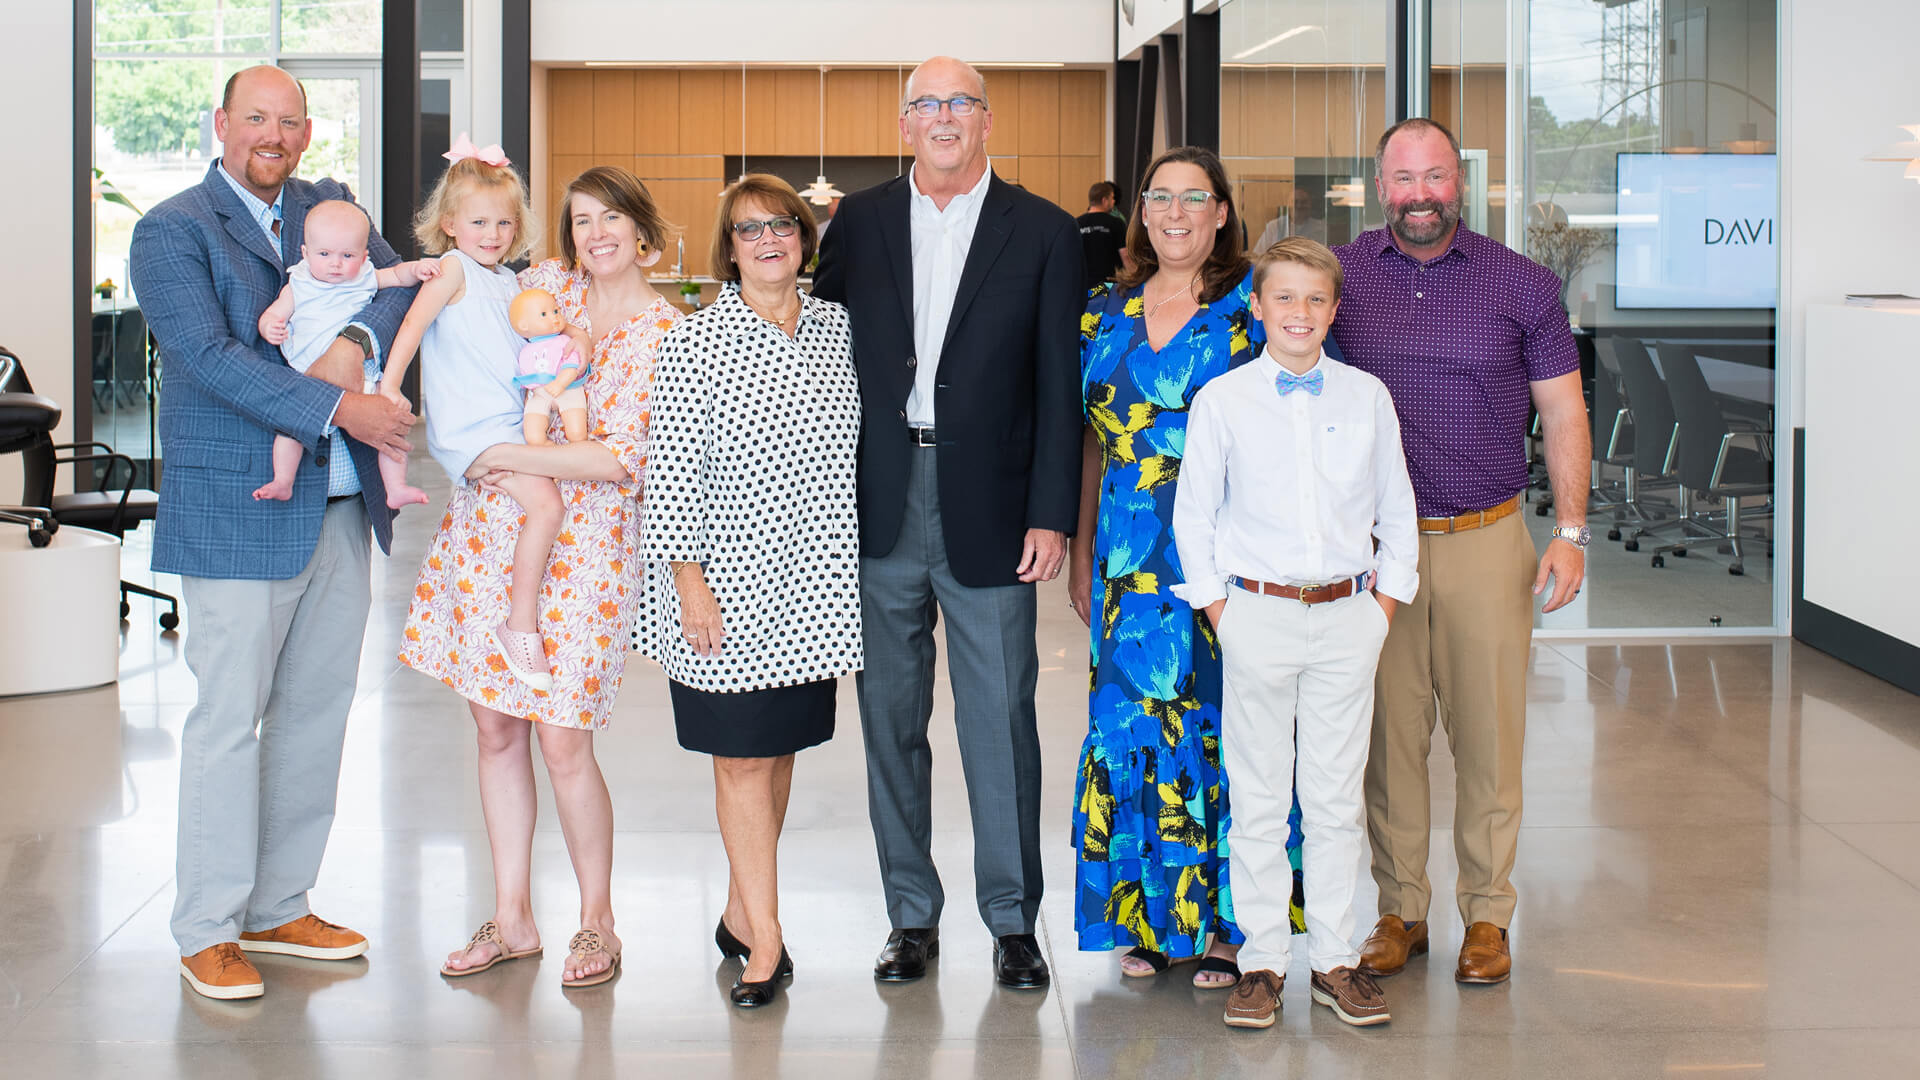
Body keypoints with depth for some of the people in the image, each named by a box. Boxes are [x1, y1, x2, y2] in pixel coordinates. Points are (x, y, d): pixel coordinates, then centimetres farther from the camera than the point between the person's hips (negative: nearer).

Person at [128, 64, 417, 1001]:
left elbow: (399, 284, 4)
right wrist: (332, 408, -22)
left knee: (318, 709, 11)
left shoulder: (329, 207, 13)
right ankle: (207, 931, 8)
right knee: (230, 718, -2)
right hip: (239, 509, -6)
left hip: (341, 503, 6)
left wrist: (355, 343, -17)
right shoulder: (171, 232, -5)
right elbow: (210, 355, -16)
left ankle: (278, 907, 24)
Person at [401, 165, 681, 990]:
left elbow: (622, 458, -16)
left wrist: (506, 456, -15)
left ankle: (597, 920, 14)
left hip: (582, 545, -4)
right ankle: (512, 919, 20)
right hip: (490, 531, 5)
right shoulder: (544, 284, 7)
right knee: (496, 729, 7)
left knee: (562, 743, -5)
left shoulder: (665, 334, -6)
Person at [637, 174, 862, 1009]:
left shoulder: (837, 329, 7)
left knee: (781, 746, 11)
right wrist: (688, 579, -13)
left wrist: (849, 574, 11)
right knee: (742, 756, -1)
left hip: (814, 579, 4)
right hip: (731, 580, -4)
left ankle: (742, 911, 26)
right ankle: (764, 940, 6)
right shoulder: (695, 342, -6)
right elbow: (670, 469, -8)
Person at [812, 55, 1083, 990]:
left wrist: (1051, 515, -6)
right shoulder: (858, 223, 8)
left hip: (988, 512, -2)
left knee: (1001, 721, 1)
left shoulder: (1042, 232, 2)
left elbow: (1058, 385, 0)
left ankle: (1013, 920, 14)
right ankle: (911, 913, 21)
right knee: (890, 719, 9)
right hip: (878, 510, 2)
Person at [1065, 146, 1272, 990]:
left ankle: (1227, 921, 10)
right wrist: (1081, 556, 13)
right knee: (1133, 724, 5)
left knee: (1219, 722, -1)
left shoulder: (1254, 305, -1)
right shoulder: (1106, 312, 11)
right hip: (1131, 561, 4)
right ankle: (1150, 918, 17)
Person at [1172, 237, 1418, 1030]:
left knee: (1337, 798, 7)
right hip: (1258, 615, -1)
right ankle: (1263, 961, 13)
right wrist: (1218, 606, -1)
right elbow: (1193, 513, 5)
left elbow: (1397, 511, 11)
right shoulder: (1221, 401, 0)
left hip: (1347, 617, 1)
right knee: (1258, 800, 4)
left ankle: (1335, 960, 16)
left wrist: (1386, 601, 5)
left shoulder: (1367, 397, 5)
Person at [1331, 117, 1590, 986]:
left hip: (1487, 540, -1)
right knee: (1388, 733, 6)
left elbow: (1563, 411, 6)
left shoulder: (1523, 286, 2)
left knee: (1488, 733, 3)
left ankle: (1487, 914, 16)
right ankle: (1399, 909, 19)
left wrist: (1570, 532, -1)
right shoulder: (1338, 277, 3)